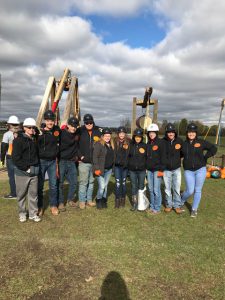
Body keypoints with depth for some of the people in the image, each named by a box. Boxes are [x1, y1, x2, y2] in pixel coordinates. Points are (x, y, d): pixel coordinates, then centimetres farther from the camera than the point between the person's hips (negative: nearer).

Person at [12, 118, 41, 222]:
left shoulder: (35, 140, 11)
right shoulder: (18, 140, -7)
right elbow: (15, 158, -12)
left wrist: (35, 167, 7)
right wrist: (26, 168, -14)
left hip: (34, 172, 5)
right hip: (22, 172, -4)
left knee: (33, 194, 10)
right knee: (21, 194, 8)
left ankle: (33, 214, 22)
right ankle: (22, 213, 25)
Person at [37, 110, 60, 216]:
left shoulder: (57, 130, 2)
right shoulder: (39, 131, -12)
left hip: (53, 161, 3)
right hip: (41, 161, -3)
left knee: (53, 185, 9)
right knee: (39, 185, 8)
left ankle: (53, 205, 25)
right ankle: (39, 206, 25)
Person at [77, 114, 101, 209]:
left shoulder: (97, 131, 5)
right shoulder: (80, 131, -4)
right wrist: (80, 156, -10)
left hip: (94, 162, 4)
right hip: (84, 162, -3)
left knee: (91, 182, 13)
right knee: (83, 182, 0)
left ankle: (89, 200, 25)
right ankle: (82, 201, 13)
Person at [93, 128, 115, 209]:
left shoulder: (111, 145, 10)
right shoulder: (98, 144, -12)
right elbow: (95, 157, -15)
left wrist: (112, 166, 9)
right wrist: (97, 168, -18)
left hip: (109, 169, 7)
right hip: (101, 169, -6)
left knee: (105, 186, 14)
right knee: (102, 186, -8)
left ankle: (104, 201, 29)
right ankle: (98, 200, 15)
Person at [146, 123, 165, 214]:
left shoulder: (160, 143, -7)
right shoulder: (148, 144, 12)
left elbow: (163, 157, -10)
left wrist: (161, 170, -14)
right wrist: (146, 168, 13)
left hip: (157, 169, -6)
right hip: (149, 170, 6)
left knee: (156, 190, -3)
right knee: (151, 189, 11)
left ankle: (157, 208, 11)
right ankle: (152, 206, 24)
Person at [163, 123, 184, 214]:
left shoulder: (179, 141, -5)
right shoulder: (163, 141, -9)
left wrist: (177, 158, 3)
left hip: (177, 169, 1)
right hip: (166, 169, 0)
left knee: (177, 188, 5)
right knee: (167, 188, 9)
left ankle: (177, 205, 21)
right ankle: (169, 205, 26)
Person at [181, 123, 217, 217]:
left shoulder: (201, 142, -3)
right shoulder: (184, 144, 1)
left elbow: (213, 149, 3)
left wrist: (205, 157, -3)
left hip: (200, 170, 0)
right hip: (188, 171, 0)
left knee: (197, 190, 8)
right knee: (190, 191, -1)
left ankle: (194, 209, 23)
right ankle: (181, 201, 29)